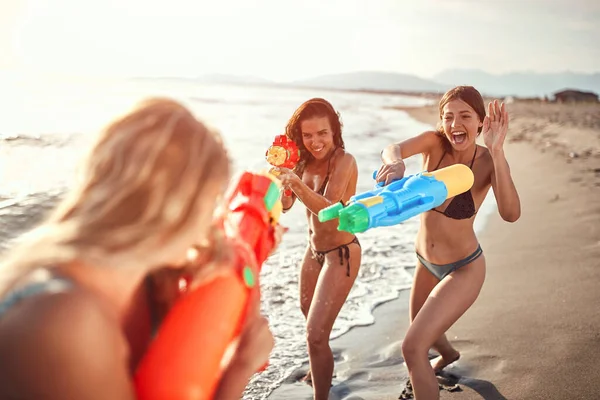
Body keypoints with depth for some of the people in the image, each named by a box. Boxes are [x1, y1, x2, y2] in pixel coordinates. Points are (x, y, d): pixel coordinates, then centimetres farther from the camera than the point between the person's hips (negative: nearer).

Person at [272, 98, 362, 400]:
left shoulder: (344, 160, -25)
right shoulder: (305, 160, -4)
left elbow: (328, 209, -35)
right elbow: (285, 204, -6)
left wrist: (296, 183, -49)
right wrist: (280, 176, -25)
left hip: (341, 254, -8)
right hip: (314, 249, 8)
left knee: (316, 334, -12)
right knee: (310, 315, 28)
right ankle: (320, 368, 56)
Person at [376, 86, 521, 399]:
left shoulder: (488, 162, -21)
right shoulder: (434, 143, -14)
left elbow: (511, 213, -39)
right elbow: (393, 148, -34)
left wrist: (496, 150, -45)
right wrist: (394, 161, -58)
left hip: (463, 269, -5)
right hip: (426, 262, 5)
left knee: (412, 347, -17)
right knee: (423, 331, 30)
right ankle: (448, 354, 65)